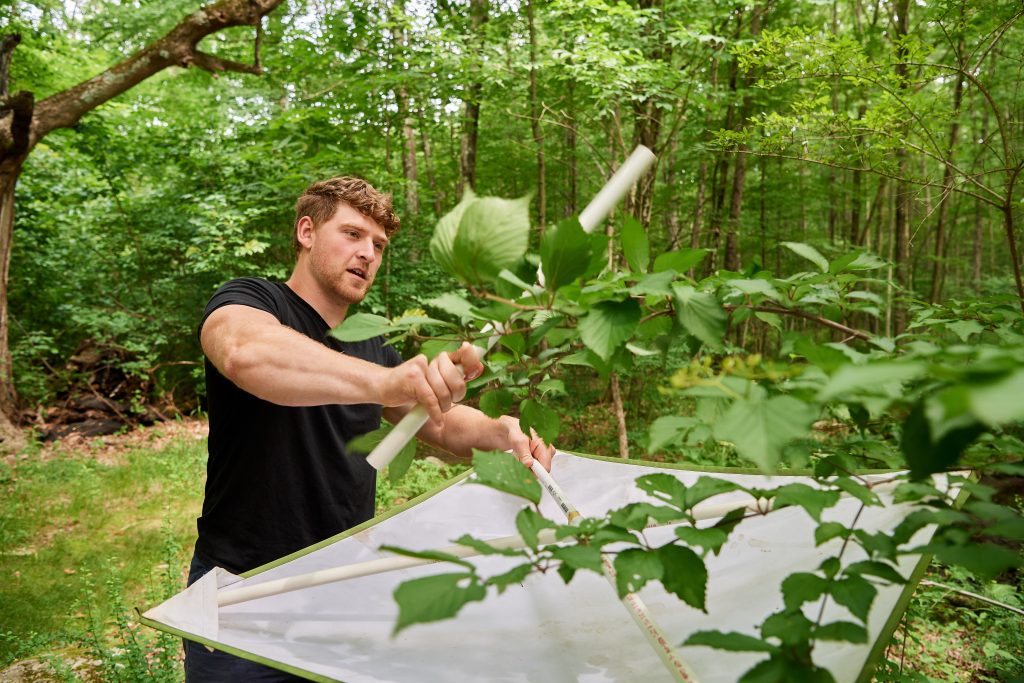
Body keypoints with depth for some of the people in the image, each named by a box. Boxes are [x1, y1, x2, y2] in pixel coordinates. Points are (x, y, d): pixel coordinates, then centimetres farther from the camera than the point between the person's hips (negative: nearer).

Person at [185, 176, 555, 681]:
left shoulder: (371, 347, 9)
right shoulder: (247, 300, -11)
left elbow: (445, 423, 9)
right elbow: (246, 354, -36)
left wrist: (499, 432, -15)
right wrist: (385, 382, -51)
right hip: (244, 588, -6)